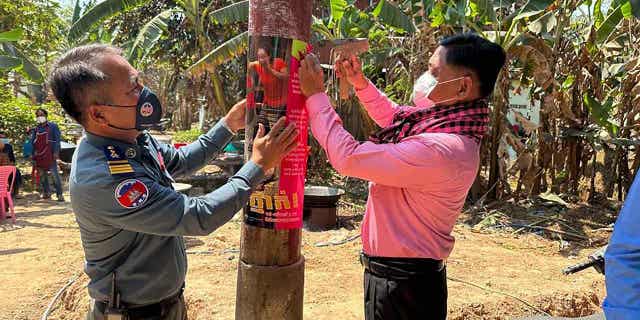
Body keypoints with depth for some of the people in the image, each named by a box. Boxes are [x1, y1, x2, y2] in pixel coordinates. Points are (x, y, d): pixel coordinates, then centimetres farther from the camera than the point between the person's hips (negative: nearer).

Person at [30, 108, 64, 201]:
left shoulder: (53, 126, 2)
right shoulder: (36, 129, 15)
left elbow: (57, 140, -4)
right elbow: (32, 142, 16)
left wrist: (56, 152, -12)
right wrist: (32, 155, 5)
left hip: (50, 155, -5)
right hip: (39, 156, 5)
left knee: (55, 175, -8)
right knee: (42, 176, 10)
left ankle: (59, 194, -6)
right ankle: (46, 192, 19)